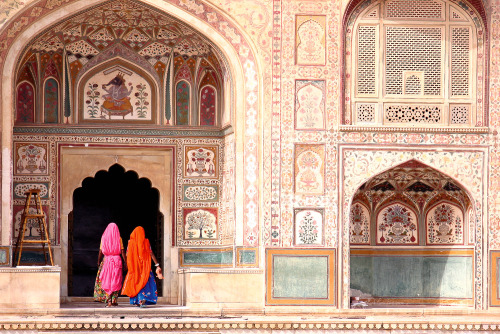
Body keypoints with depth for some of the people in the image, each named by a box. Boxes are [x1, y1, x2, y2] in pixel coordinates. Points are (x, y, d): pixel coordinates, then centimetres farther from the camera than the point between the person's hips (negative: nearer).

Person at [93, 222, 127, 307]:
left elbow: (100, 252, 3)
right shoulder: (119, 239, 1)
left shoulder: (104, 238, 3)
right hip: (117, 260, 0)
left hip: (106, 260, 0)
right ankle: (114, 300, 4)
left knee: (106, 281, 3)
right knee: (116, 281, 7)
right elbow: (122, 252, -2)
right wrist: (125, 263, 1)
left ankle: (108, 301, -7)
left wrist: (98, 262, 14)